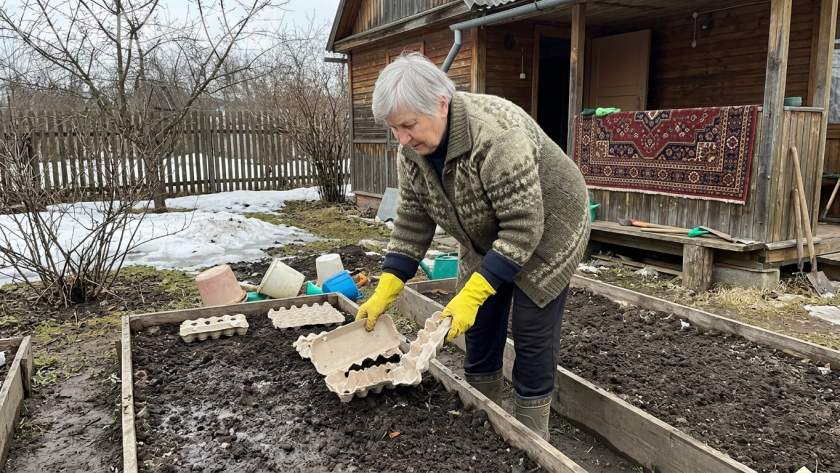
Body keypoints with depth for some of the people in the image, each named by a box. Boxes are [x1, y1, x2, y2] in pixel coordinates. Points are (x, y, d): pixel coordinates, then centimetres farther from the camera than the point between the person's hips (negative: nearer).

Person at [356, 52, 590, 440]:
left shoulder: (497, 136, -37)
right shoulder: (412, 150, -13)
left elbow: (523, 228, -34)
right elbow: (412, 222, -7)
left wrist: (472, 295, -36)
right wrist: (385, 291, -12)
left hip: (544, 230, -6)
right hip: (486, 238, 7)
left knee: (533, 336, -2)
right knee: (479, 326, 9)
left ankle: (531, 438, 16)